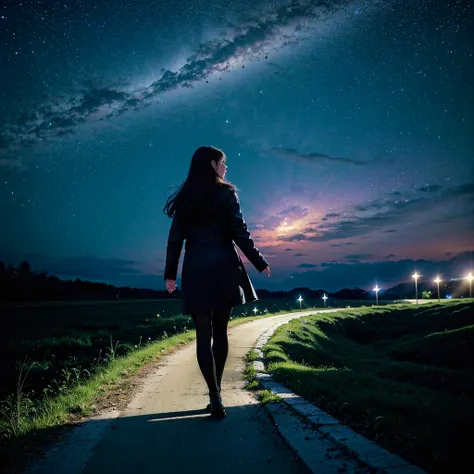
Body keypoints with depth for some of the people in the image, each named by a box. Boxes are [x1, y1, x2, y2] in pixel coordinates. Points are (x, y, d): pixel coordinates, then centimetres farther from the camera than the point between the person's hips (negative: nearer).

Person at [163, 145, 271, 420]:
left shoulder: (185, 198, 8)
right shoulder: (226, 193, -1)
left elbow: (175, 238, 5)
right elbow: (239, 233, -6)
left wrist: (170, 273, 7)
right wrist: (259, 262, 3)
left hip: (196, 271, 2)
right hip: (225, 269, -1)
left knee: (203, 334, 2)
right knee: (220, 331, 10)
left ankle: (215, 397, -5)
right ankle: (216, 394, 16)